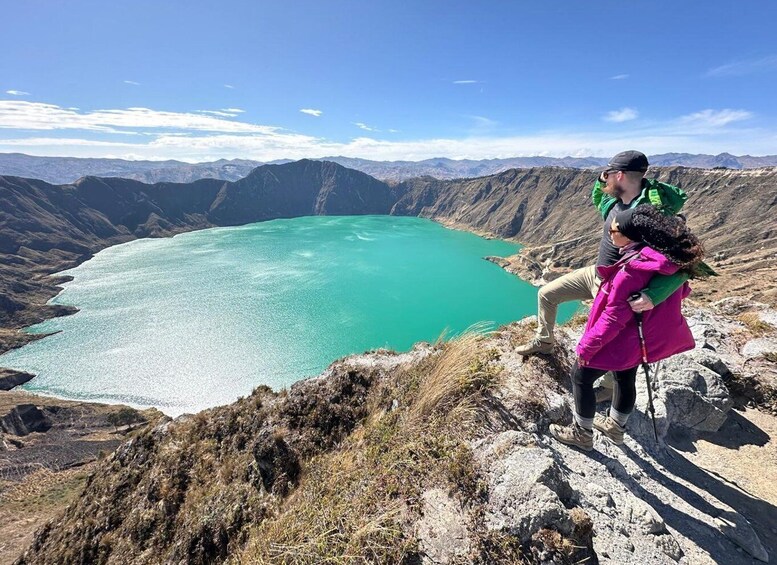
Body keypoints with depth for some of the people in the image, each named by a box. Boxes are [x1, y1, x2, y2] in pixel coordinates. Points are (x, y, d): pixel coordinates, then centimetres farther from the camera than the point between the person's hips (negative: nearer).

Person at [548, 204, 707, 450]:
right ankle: (616, 427, 48)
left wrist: (586, 346, -18)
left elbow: (613, 318, -28)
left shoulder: (632, 269, -33)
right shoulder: (668, 258, -8)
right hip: (648, 335, 9)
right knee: (625, 378, 26)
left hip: (622, 339, -8)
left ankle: (582, 433, 25)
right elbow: (682, 290, 9)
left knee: (581, 376, 9)